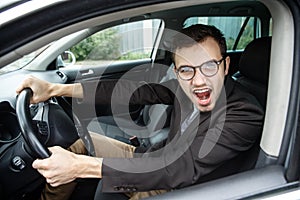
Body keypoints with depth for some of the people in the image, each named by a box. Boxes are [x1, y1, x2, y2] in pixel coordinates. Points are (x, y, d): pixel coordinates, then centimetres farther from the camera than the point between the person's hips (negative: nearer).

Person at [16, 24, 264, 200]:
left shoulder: (246, 115, -28)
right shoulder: (186, 85, -10)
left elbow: (183, 167, -35)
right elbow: (135, 90, -10)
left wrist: (81, 166, -37)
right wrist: (55, 89, -14)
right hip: (160, 161, 6)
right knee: (82, 143, 7)